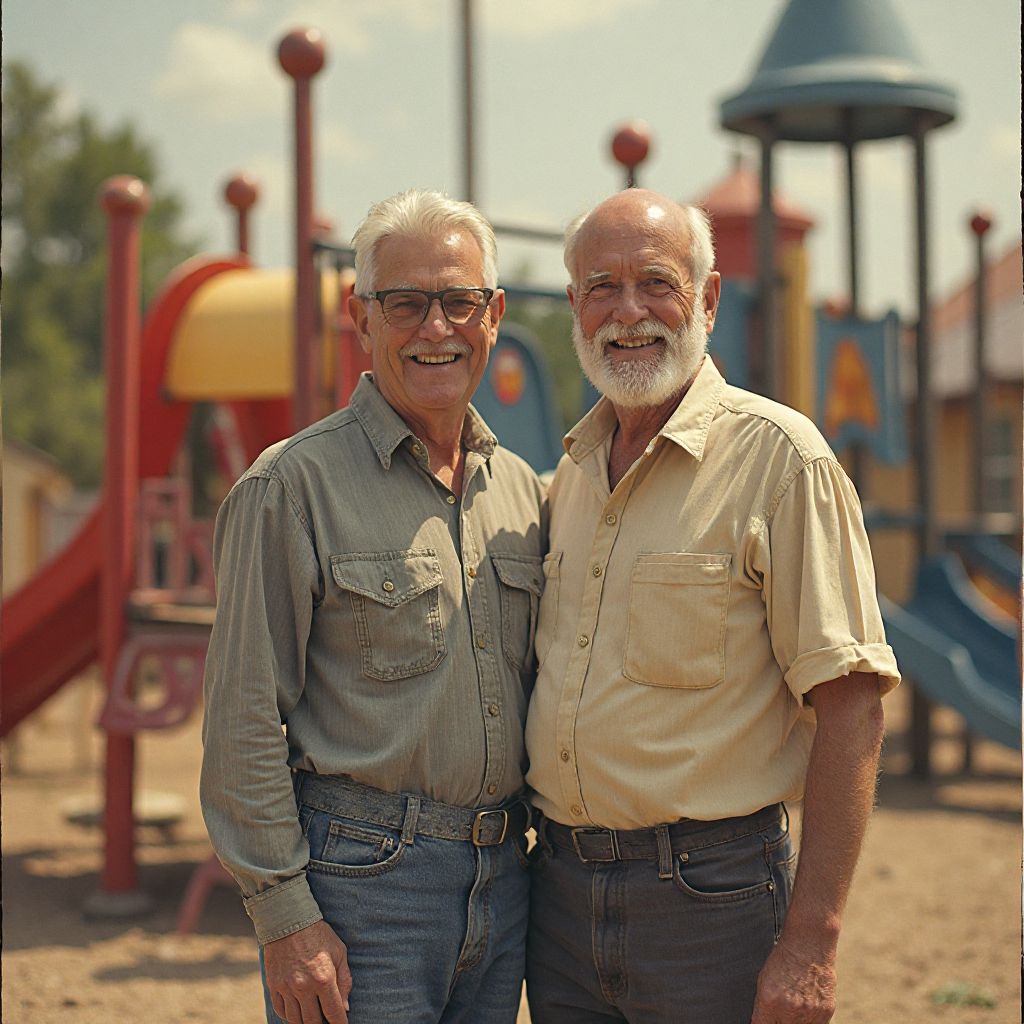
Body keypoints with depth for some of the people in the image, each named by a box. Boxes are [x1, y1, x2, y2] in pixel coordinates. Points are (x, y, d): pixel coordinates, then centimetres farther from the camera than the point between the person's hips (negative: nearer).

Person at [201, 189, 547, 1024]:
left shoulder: (521, 488, 11)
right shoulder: (293, 485, -8)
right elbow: (245, 721, -11)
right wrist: (284, 917, -14)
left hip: (503, 877, 6)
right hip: (360, 880, -6)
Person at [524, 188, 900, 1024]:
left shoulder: (779, 458, -10)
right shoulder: (573, 470, 10)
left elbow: (850, 706, -14)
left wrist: (811, 940, -18)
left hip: (708, 893, -6)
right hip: (561, 882, 6)